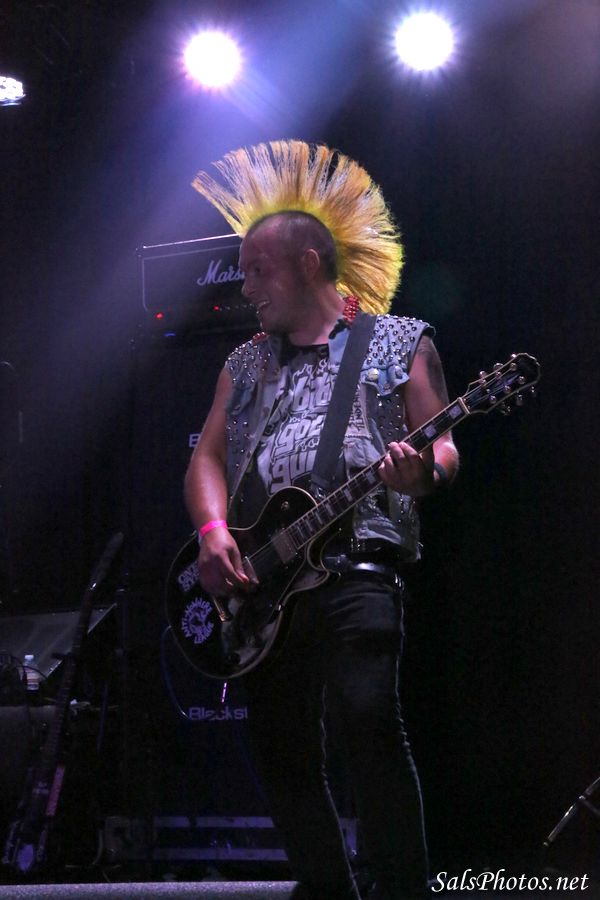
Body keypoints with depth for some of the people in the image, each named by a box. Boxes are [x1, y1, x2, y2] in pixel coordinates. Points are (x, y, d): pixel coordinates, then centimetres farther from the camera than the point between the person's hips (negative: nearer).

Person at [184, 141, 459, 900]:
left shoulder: (399, 343, 10)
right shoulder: (246, 363, 23)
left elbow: (444, 446, 5)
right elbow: (208, 456, 15)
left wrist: (421, 470, -20)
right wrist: (213, 531, -5)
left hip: (357, 562, -6)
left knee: (368, 719, -23)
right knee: (280, 747, 3)